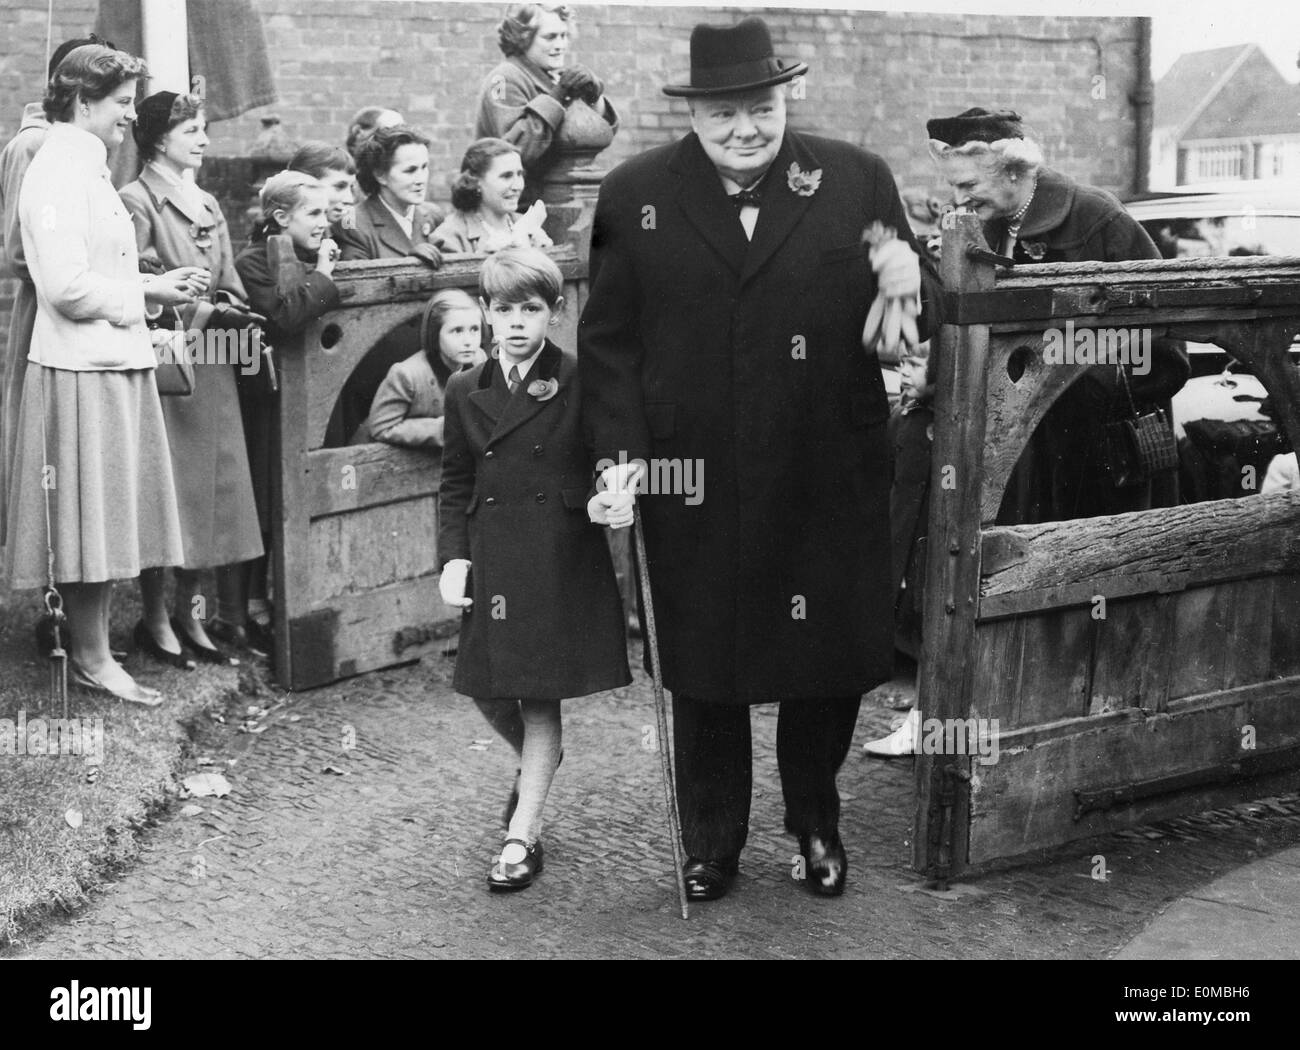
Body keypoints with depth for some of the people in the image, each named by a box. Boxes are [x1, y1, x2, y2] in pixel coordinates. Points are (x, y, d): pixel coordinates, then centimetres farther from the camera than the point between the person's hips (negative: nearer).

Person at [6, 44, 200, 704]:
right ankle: (90, 659, 9)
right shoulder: (57, 173, -14)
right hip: (82, 372, -10)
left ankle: (93, 647, 22)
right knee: (90, 518, -1)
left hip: (114, 362, 10)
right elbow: (67, 286, -21)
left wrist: (154, 287, 9)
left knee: (107, 519, 13)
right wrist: (148, 293, -11)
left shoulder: (85, 170, 16)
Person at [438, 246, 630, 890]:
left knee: (541, 695, 1)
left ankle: (523, 834, 11)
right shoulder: (465, 391, 7)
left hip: (563, 558, -4)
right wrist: (452, 556, 1)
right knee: (487, 688, 7)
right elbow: (456, 484, 11)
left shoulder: (580, 384, -4)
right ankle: (533, 760, 40)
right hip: (491, 559, 4)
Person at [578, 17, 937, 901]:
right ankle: (711, 844, 33)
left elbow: (917, 321, 4)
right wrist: (621, 453, -8)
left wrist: (908, 282, -19)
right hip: (693, 484, 0)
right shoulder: (635, 196, -1)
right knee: (702, 669, 13)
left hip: (830, 480, 0)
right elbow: (608, 340, 1)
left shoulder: (857, 181, 0)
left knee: (829, 660, 13)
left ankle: (817, 822, 39)